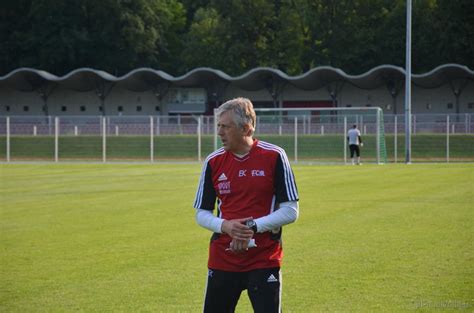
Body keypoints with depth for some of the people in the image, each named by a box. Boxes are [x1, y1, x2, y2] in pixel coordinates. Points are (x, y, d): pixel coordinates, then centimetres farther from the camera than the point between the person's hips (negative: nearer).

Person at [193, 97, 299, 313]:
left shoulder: (274, 156, -5)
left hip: (264, 261, -3)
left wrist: (253, 227, -16)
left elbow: (290, 211, -5)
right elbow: (201, 213, 8)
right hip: (222, 261, 3)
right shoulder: (213, 162, 3)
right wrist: (225, 226, -13)